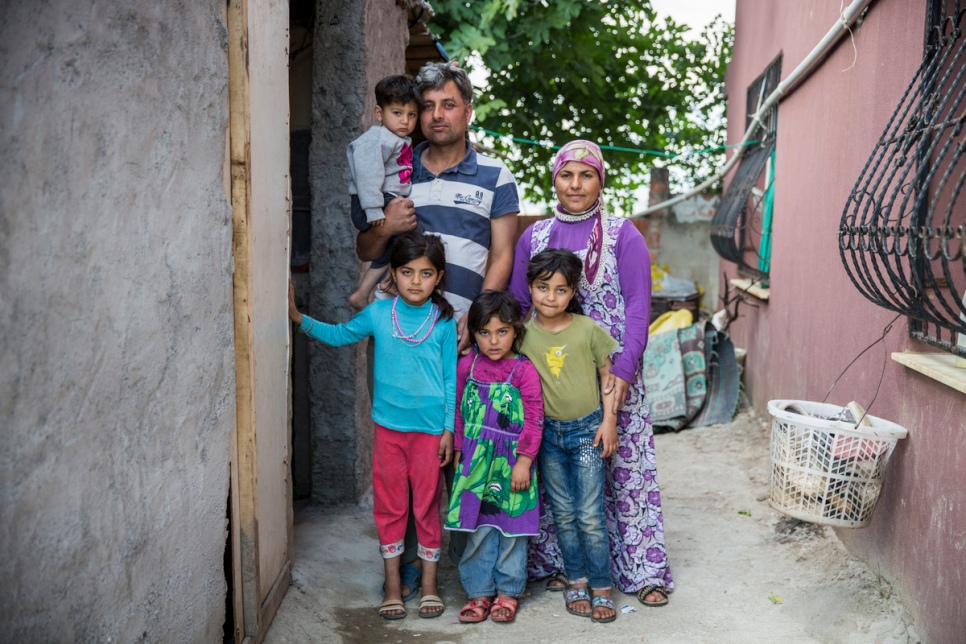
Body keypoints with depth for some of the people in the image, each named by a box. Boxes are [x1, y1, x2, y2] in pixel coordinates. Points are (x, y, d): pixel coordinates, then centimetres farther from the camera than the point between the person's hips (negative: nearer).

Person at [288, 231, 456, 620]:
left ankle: (429, 584, 25)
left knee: (427, 505, 8)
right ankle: (392, 585, 25)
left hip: (429, 428, -2)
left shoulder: (443, 321, -5)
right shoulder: (378, 313, -1)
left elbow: (450, 378, -1)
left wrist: (448, 429, -3)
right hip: (388, 426, 2)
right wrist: (298, 317, 6)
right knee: (389, 505, 10)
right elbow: (339, 334, 15)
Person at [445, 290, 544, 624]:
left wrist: (524, 461, -11)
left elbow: (534, 420, -9)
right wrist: (458, 451, 12)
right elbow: (459, 411, 11)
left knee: (511, 528, 8)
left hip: (511, 461, -3)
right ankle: (480, 592, 20)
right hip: (476, 460, 3)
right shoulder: (467, 365, 2)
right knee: (478, 529, 7)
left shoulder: (524, 370, -9)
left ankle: (508, 592, 23)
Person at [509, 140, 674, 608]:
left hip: (611, 372, -2)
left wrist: (623, 370, -16)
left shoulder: (623, 235, 1)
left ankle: (642, 569, 12)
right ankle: (556, 562, 22)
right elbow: (518, 305, 10)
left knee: (626, 467, 1)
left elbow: (638, 307, -5)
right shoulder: (534, 236, 9)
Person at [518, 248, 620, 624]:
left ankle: (601, 588, 12)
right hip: (547, 432, 2)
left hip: (586, 430, -2)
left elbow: (607, 375, 0)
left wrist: (609, 420, -3)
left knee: (590, 516, -2)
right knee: (563, 515, 11)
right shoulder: (523, 334, -5)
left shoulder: (588, 330, -9)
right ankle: (576, 582, 25)